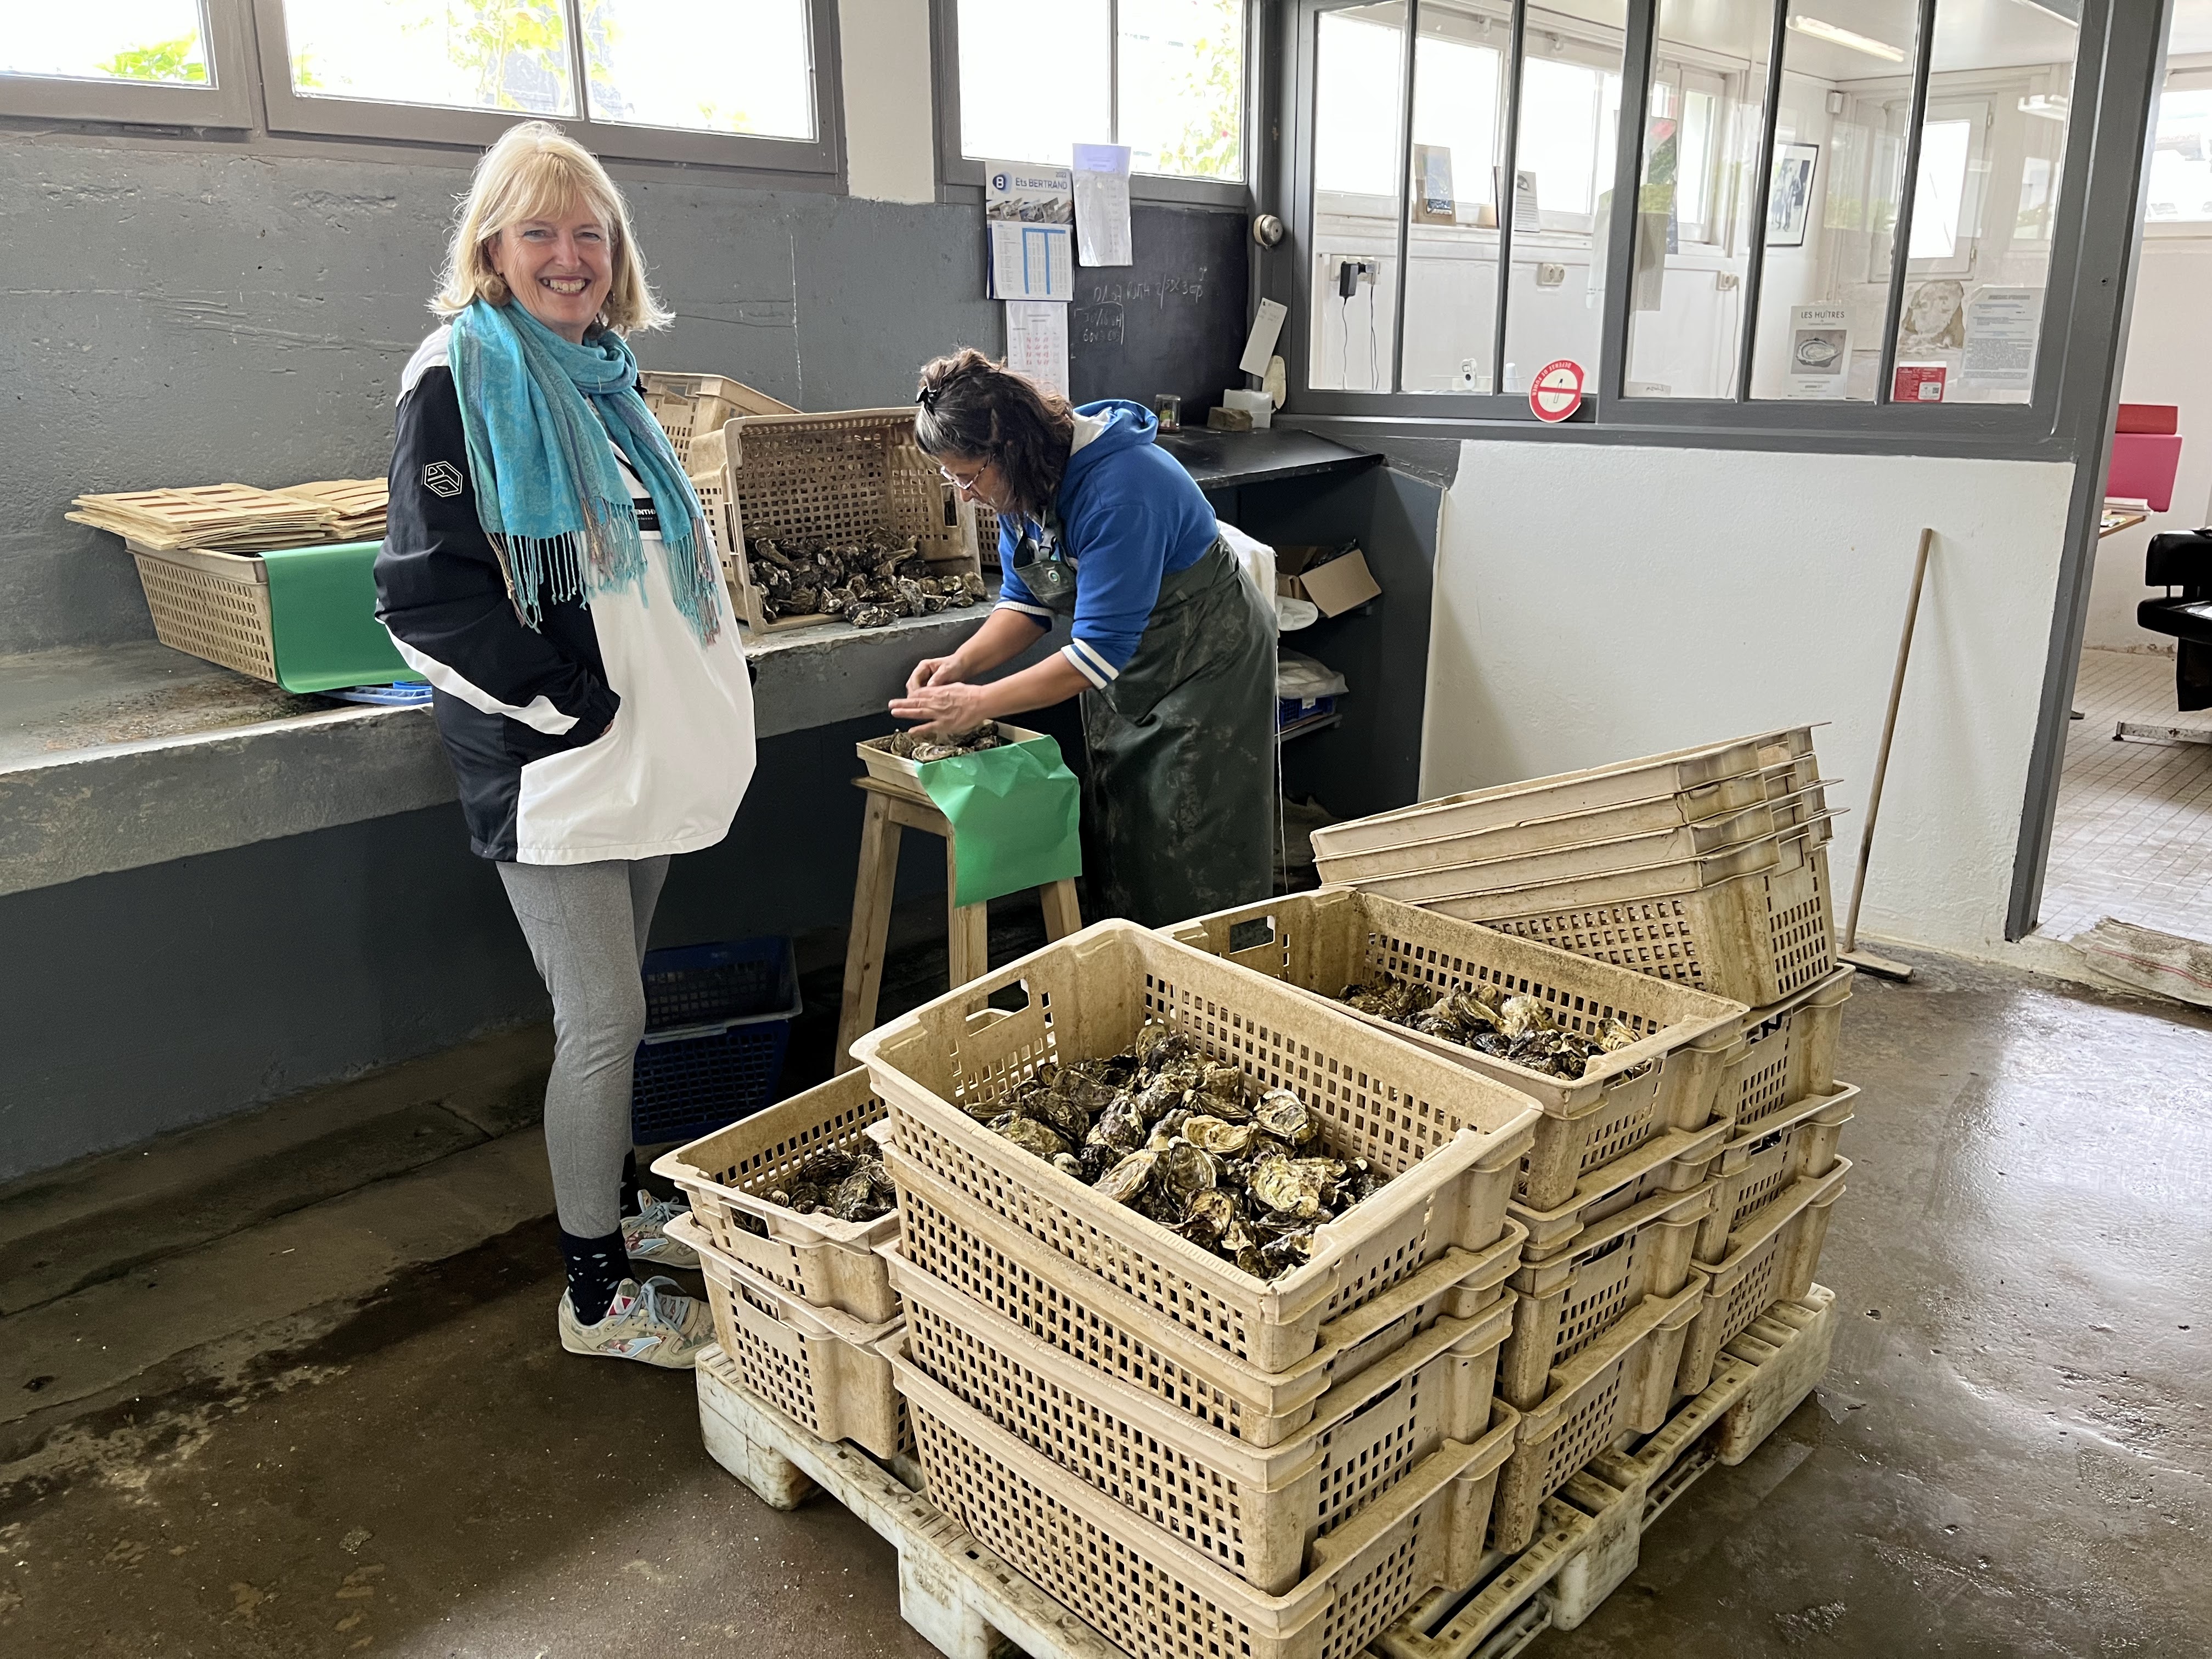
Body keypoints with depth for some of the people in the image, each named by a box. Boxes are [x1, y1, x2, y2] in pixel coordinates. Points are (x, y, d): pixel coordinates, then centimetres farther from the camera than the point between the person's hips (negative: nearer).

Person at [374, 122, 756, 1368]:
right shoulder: (462, 379, -9)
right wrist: (569, 702, -16)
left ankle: (620, 1204, 34)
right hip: (550, 768, -7)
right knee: (606, 1019, -3)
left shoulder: (604, 375, 14)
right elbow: (427, 589, -17)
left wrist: (683, 716, 13)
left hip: (645, 754, 7)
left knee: (613, 1002, 17)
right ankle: (599, 1294, 12)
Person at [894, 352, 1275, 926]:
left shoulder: (1119, 489, -34)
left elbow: (1098, 651, -34)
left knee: (1194, 859, -4)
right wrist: (963, 663, -14)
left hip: (1207, 662, -8)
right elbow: (1027, 599, 4)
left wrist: (979, 704, -31)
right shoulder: (1023, 485, -6)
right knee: (1116, 838, 13)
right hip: (1126, 662, 9)